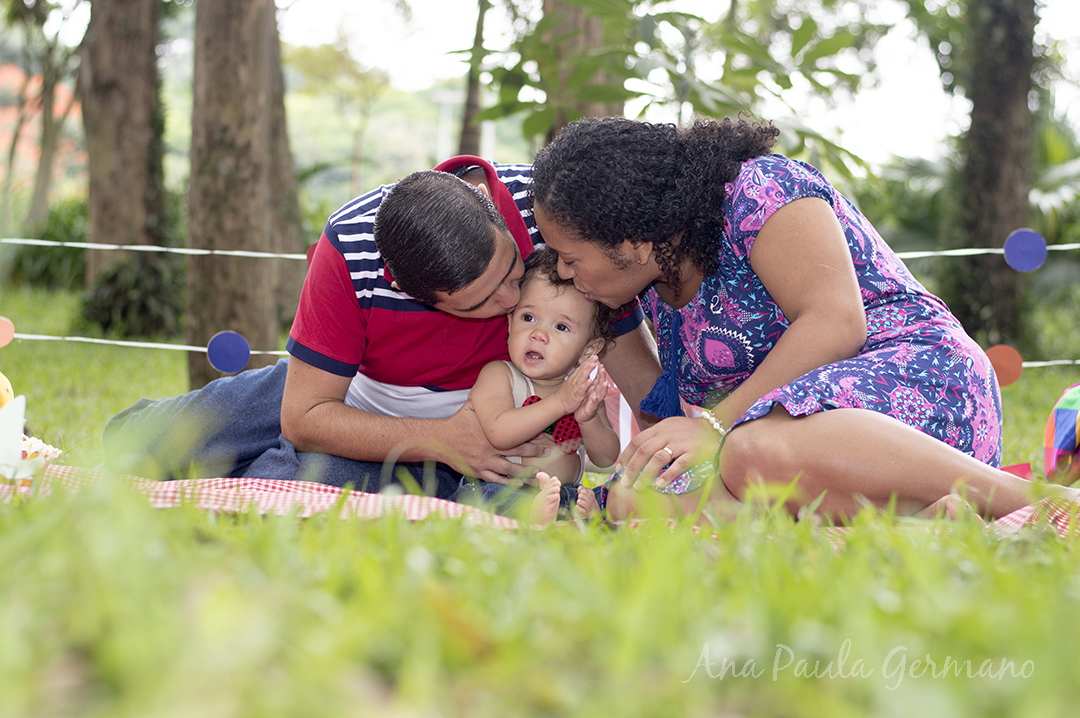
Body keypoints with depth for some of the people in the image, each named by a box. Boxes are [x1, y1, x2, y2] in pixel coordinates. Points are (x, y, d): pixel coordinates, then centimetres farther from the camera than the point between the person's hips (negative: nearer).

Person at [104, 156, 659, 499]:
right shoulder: (349, 249, -33)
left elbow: (637, 366, -24)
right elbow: (303, 417, -25)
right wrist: (441, 440, -34)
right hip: (351, 398, 1)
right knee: (135, 441, 8)